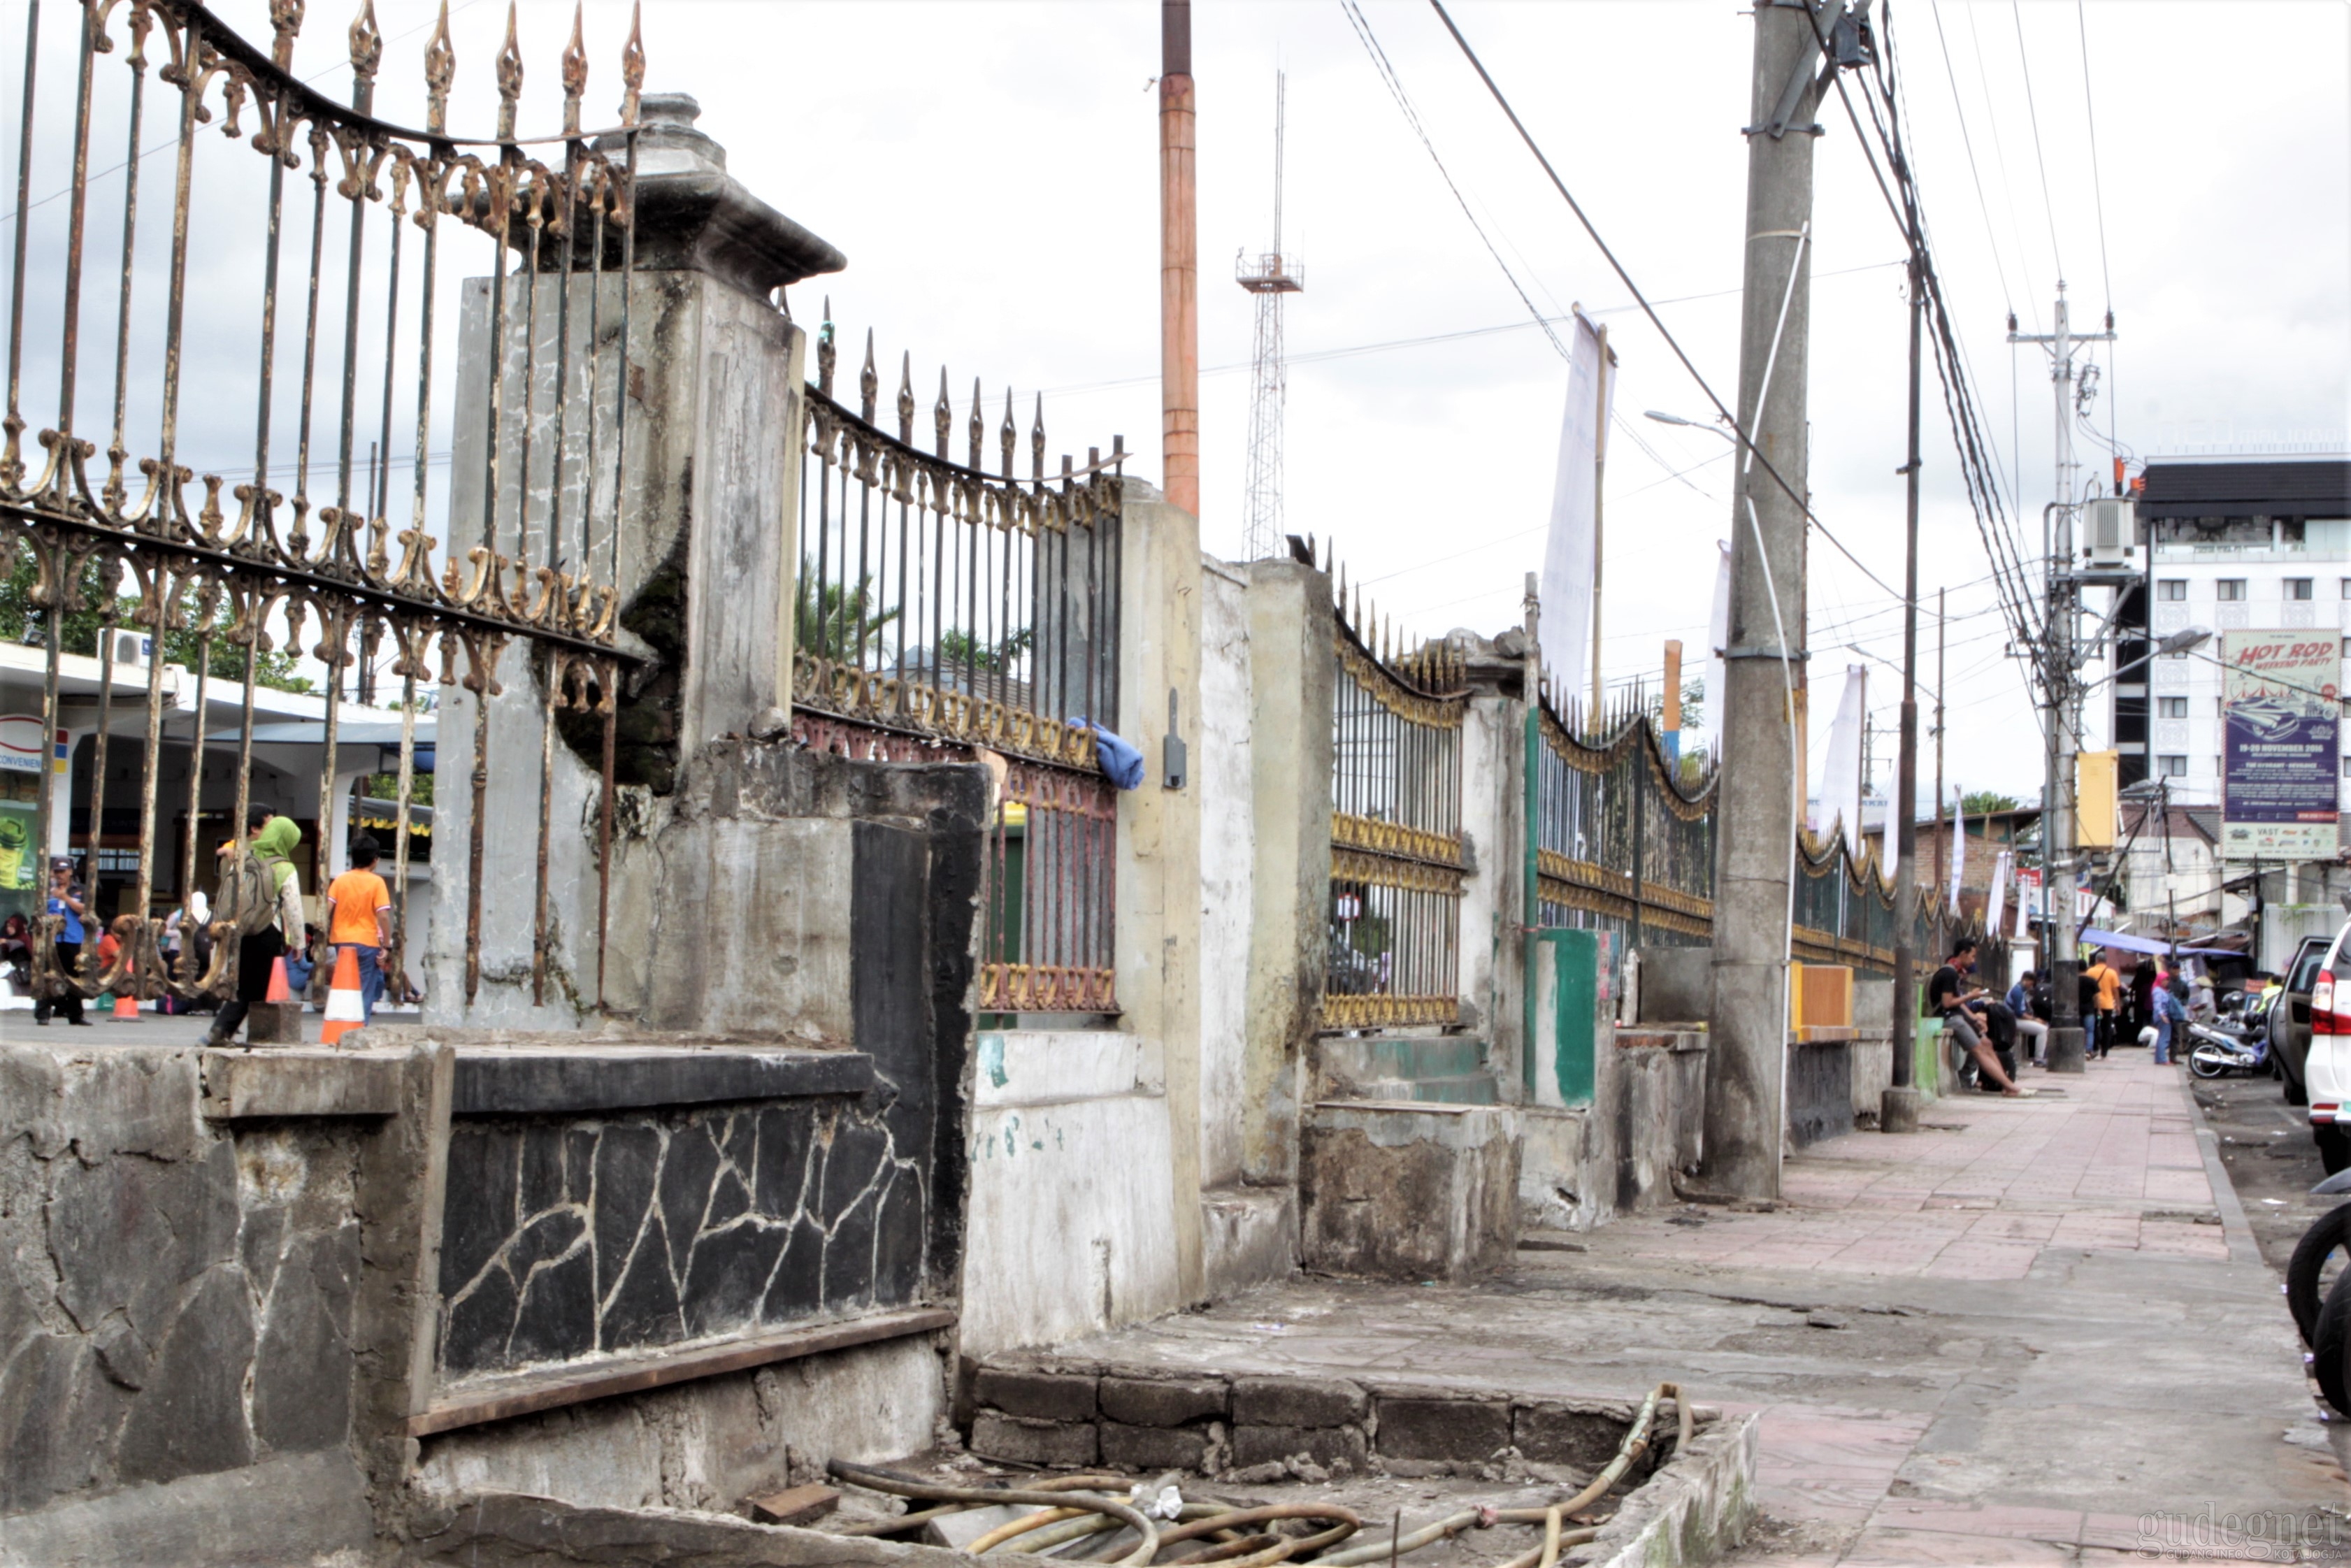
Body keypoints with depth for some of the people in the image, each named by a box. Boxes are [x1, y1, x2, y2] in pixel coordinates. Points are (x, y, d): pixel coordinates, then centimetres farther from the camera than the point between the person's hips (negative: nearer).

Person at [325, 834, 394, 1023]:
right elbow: (383, 916, -12)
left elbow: (327, 910, 0)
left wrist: (326, 939, 7)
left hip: (340, 942, 4)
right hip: (366, 943, -4)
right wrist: (386, 946, -7)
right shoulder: (376, 882, -5)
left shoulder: (340, 880, 4)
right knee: (364, 992, 2)